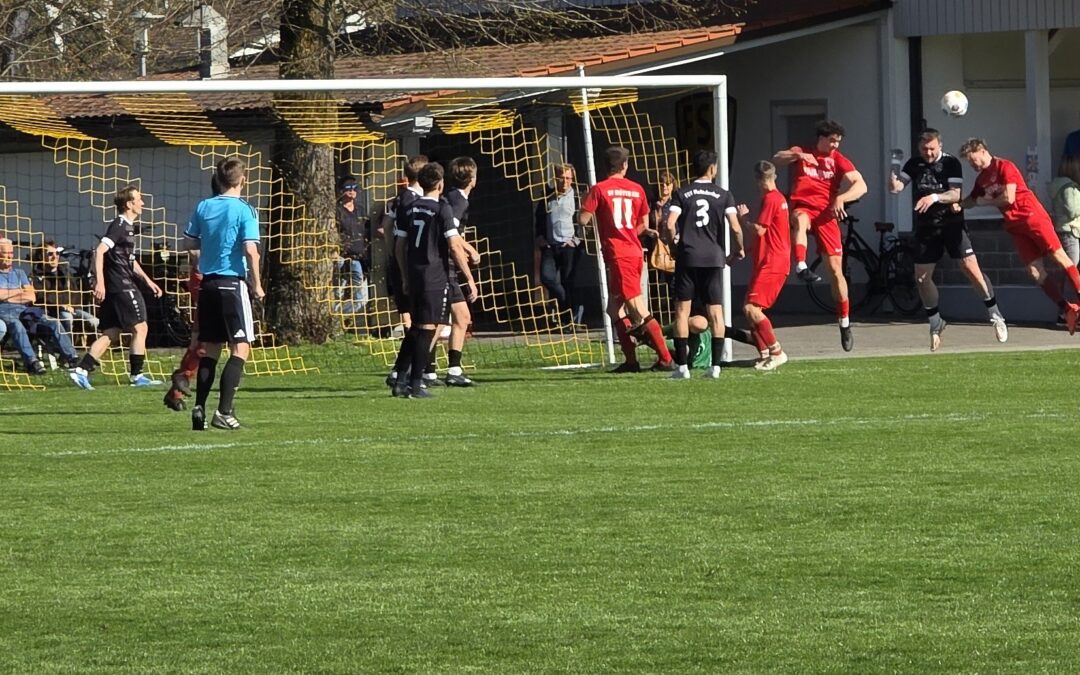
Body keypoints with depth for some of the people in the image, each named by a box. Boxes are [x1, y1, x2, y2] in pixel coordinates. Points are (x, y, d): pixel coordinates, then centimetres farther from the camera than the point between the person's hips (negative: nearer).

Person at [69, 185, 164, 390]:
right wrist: (100, 281, -27)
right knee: (140, 328, -2)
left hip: (114, 288, 10)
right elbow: (100, 250, -21)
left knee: (111, 333, 6)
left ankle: (82, 370, 0)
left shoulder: (127, 227, 20)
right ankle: (137, 375, 2)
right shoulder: (119, 226, -11)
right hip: (122, 287, -10)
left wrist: (148, 280, 30)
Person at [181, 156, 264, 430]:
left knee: (210, 348, 13)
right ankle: (224, 411, -11)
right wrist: (257, 284, -8)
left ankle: (199, 408, 4)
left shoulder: (203, 207, 6)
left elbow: (188, 242, 12)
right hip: (232, 283, -5)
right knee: (240, 348, -2)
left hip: (207, 284, 5)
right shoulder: (244, 210, -9)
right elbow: (251, 250, -17)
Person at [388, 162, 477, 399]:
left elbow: (400, 247, 14)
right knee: (427, 329, -4)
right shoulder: (442, 209, -10)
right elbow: (455, 247, -13)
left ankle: (400, 380, 13)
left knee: (415, 328, 16)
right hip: (436, 277, -6)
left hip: (414, 275, 6)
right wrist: (469, 279, -9)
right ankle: (416, 385, -5)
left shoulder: (410, 209, 10)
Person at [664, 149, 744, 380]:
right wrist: (738, 250, 10)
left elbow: (670, 224, -9)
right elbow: (735, 228, -7)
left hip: (687, 257, 0)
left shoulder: (681, 194, 2)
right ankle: (716, 365, -1)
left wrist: (675, 239, 11)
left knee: (682, 309, 4)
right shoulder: (723, 195, 2)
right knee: (716, 311, 4)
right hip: (714, 257, 0)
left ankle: (682, 366, -2)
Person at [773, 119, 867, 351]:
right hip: (802, 207, -1)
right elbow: (776, 160, -6)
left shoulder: (838, 160, 6)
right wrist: (798, 156, -23)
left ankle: (845, 323, 9)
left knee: (835, 269, -2)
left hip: (826, 213, 1)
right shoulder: (801, 153, 10)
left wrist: (841, 198, -23)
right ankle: (801, 267, -57)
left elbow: (861, 185, -6)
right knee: (801, 219, -40)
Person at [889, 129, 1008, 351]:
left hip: (951, 223, -4)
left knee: (970, 267, -15)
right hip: (925, 228, 4)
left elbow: (955, 194, -14)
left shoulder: (951, 163, -6)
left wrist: (935, 197, -32)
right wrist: (894, 183, -30)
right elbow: (897, 186, -6)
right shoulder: (914, 164, 4)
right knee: (921, 277, 1)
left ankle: (995, 315, -6)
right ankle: (935, 323, 19)